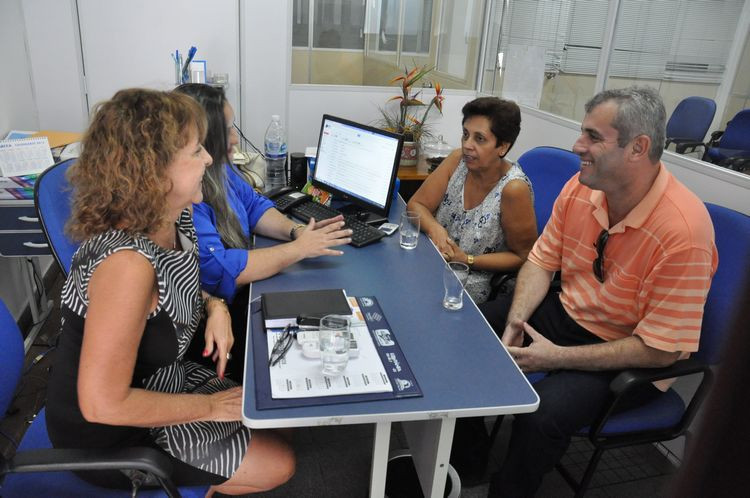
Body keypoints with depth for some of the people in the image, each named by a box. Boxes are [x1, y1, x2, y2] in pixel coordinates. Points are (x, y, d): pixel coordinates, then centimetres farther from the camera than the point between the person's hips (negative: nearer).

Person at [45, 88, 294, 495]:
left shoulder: (176, 221, -9)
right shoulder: (126, 260, -35)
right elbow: (104, 404, -30)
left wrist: (212, 305, -9)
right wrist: (210, 406, -20)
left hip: (162, 379, 8)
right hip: (109, 434, -7)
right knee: (278, 464, 0)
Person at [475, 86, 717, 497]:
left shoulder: (683, 228, -28)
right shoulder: (580, 188, -9)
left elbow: (660, 350, -24)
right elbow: (543, 260, 2)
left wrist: (558, 357, -25)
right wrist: (516, 320, -14)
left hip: (628, 361, -6)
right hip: (564, 313, 7)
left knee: (541, 413, -30)